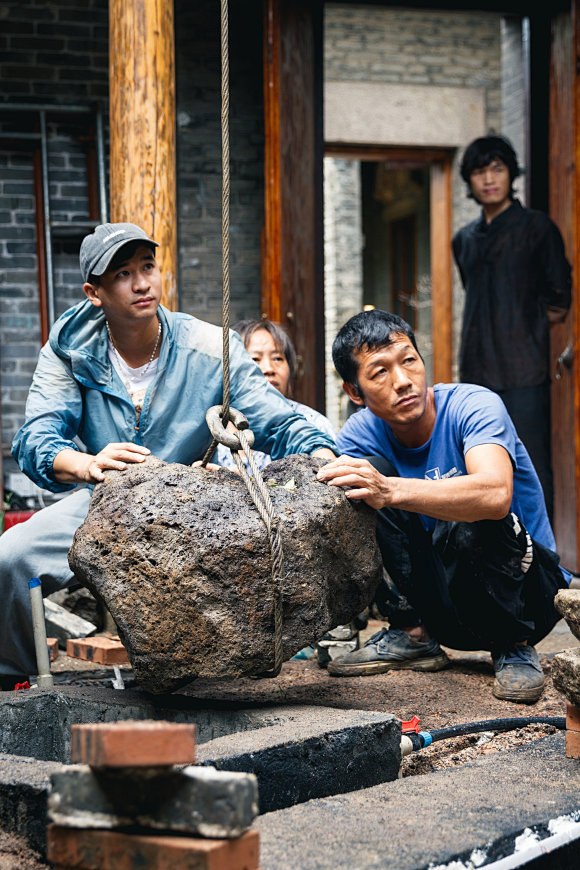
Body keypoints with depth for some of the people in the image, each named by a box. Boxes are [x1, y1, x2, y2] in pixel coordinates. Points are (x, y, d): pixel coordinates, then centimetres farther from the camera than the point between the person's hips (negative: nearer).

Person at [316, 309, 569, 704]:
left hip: (529, 592, -4)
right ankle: (414, 635, -5)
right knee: (372, 473, -16)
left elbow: (496, 494, -41)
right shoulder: (360, 434, -6)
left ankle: (516, 646, -9)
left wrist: (391, 490, -53)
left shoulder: (474, 405, -21)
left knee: (472, 522, -35)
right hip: (435, 599, 4)